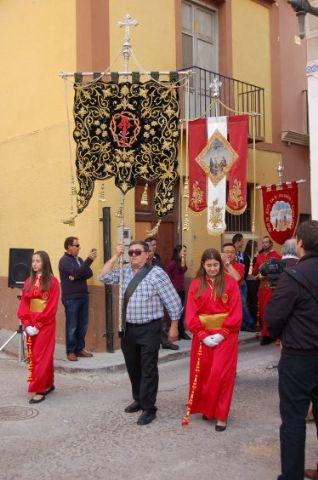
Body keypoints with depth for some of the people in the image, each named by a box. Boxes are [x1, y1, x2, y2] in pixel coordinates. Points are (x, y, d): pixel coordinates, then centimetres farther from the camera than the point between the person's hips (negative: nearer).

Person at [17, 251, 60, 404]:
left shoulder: (52, 282, -7)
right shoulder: (29, 282, 9)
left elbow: (52, 307, -12)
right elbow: (23, 305, 6)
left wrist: (38, 324, -16)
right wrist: (26, 324, -7)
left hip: (45, 324, -6)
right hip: (30, 325, 6)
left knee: (42, 356, -4)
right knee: (33, 355, 11)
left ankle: (40, 390, 0)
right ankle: (48, 384, 23)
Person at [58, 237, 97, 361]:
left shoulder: (79, 259, 16)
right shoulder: (64, 261, -7)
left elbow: (89, 273, 3)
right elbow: (77, 272, -22)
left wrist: (76, 276, -14)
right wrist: (89, 259, -26)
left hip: (83, 296, 7)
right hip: (71, 298, -7)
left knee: (83, 325, 9)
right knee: (72, 326, -1)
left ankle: (79, 348, 19)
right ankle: (70, 351, 7)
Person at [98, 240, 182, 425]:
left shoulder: (157, 273, -13)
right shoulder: (125, 270, 6)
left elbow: (173, 301, -10)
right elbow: (104, 277, 2)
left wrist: (174, 327, -9)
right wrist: (116, 256, -3)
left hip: (149, 329, -6)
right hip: (128, 328, 7)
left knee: (148, 369, 0)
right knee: (132, 367, 18)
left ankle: (149, 408, 10)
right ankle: (139, 399, 36)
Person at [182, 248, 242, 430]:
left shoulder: (230, 282, -4)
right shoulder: (196, 284, 2)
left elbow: (236, 312, -7)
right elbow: (191, 313, -1)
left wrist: (222, 334, -14)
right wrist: (202, 335, -11)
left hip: (225, 335, -3)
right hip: (202, 335, 3)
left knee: (220, 374, -5)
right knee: (202, 373, 10)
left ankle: (221, 415, 5)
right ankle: (206, 408, 29)